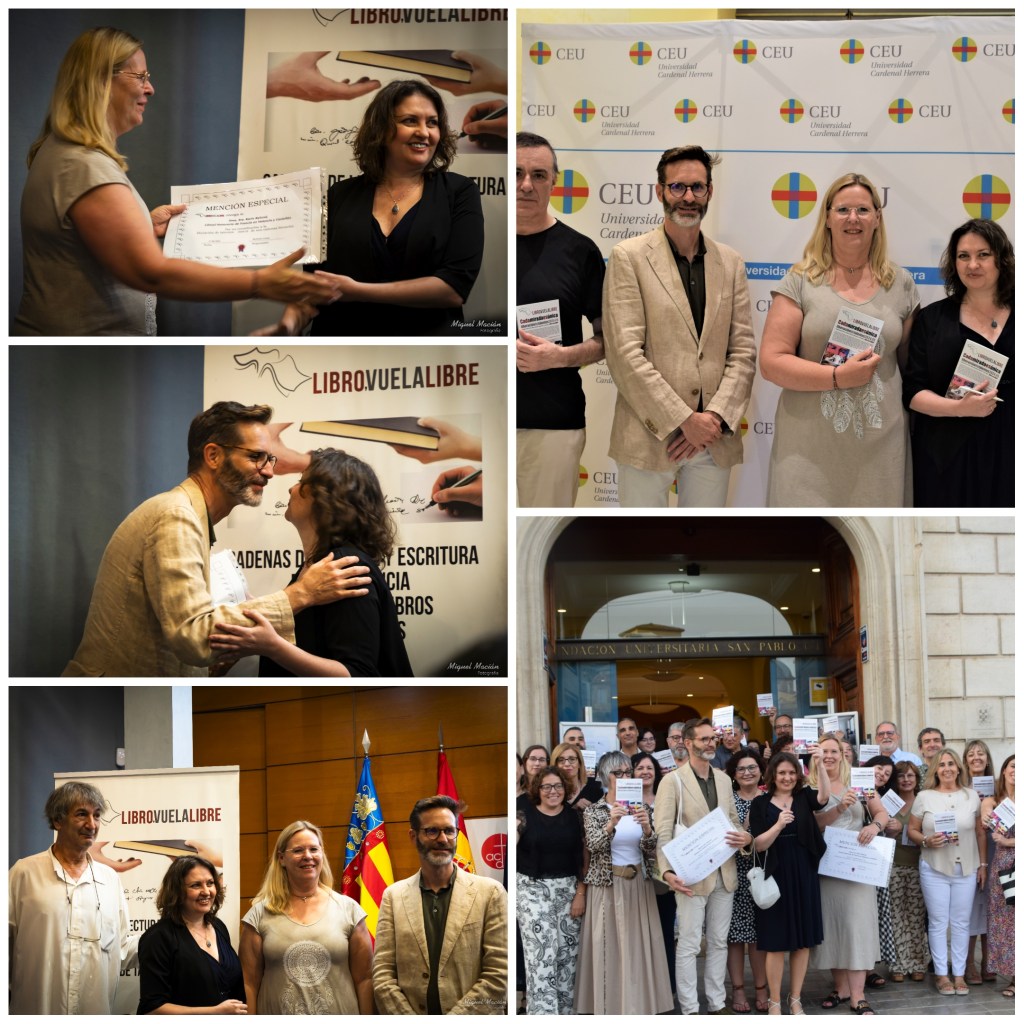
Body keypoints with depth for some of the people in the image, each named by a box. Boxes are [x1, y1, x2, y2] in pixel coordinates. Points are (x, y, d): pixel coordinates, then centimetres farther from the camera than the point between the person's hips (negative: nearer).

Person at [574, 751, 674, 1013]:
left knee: (638, 945, 3)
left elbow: (650, 849, -2)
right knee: (608, 945, -3)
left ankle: (640, 1002, 10)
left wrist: (647, 829, -23)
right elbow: (594, 845, -17)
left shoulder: (642, 808, 5)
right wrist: (611, 824, -35)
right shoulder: (593, 811, -3)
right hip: (607, 886, -3)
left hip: (639, 885, 3)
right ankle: (608, 1004, 4)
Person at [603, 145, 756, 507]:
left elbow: (743, 352, 8)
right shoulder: (628, 257, -1)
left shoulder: (730, 263, 12)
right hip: (650, 437, -3)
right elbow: (625, 354, -9)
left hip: (713, 440, 4)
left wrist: (714, 417, -8)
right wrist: (685, 420, -14)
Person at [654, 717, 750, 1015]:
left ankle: (717, 1004, 18)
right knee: (689, 945, -3)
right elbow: (663, 831, -10)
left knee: (719, 942, 10)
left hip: (724, 873, 6)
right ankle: (689, 1010, 2)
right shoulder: (673, 781, -6)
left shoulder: (724, 779, 12)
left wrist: (744, 837, -6)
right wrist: (667, 871, -22)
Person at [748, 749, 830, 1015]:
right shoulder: (760, 804, 0)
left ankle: (796, 999, 17)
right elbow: (758, 844, -6)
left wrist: (819, 764, -32)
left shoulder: (804, 798, 4)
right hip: (775, 876, -2)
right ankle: (774, 1002, 9)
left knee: (803, 940, 6)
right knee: (776, 942, 0)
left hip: (803, 875, 2)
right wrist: (779, 825, -22)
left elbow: (824, 796, -18)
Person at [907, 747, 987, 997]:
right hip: (935, 870, -2)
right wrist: (927, 841, -18)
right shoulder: (924, 797, -2)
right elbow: (911, 830, 2)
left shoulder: (971, 796, 5)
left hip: (966, 870, 2)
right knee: (938, 922, 2)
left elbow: (980, 832, 10)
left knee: (961, 923, 6)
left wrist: (983, 864, 8)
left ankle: (959, 974, 13)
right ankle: (941, 974, 10)